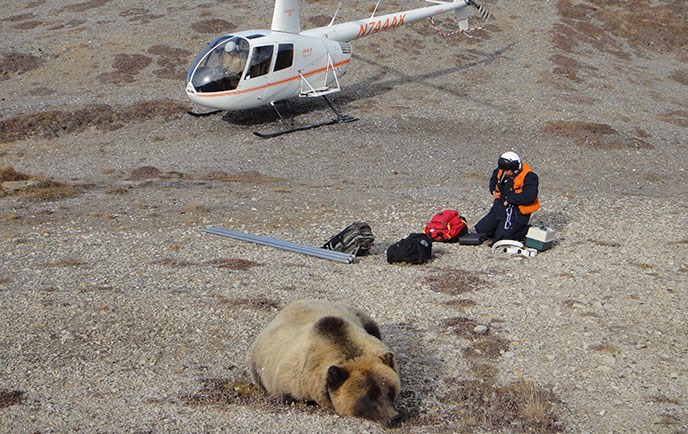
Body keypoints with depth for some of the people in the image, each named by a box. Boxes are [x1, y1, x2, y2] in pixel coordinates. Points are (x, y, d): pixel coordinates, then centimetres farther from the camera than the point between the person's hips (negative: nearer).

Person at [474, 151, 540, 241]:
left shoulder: (528, 177, -20)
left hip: (517, 210, -8)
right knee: (481, 229, 4)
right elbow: (493, 179, 26)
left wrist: (509, 199, -22)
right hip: (500, 207, 8)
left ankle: (527, 230, 2)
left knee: (502, 236, -19)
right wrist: (494, 191, 5)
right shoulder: (501, 171, 2)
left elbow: (529, 196, -29)